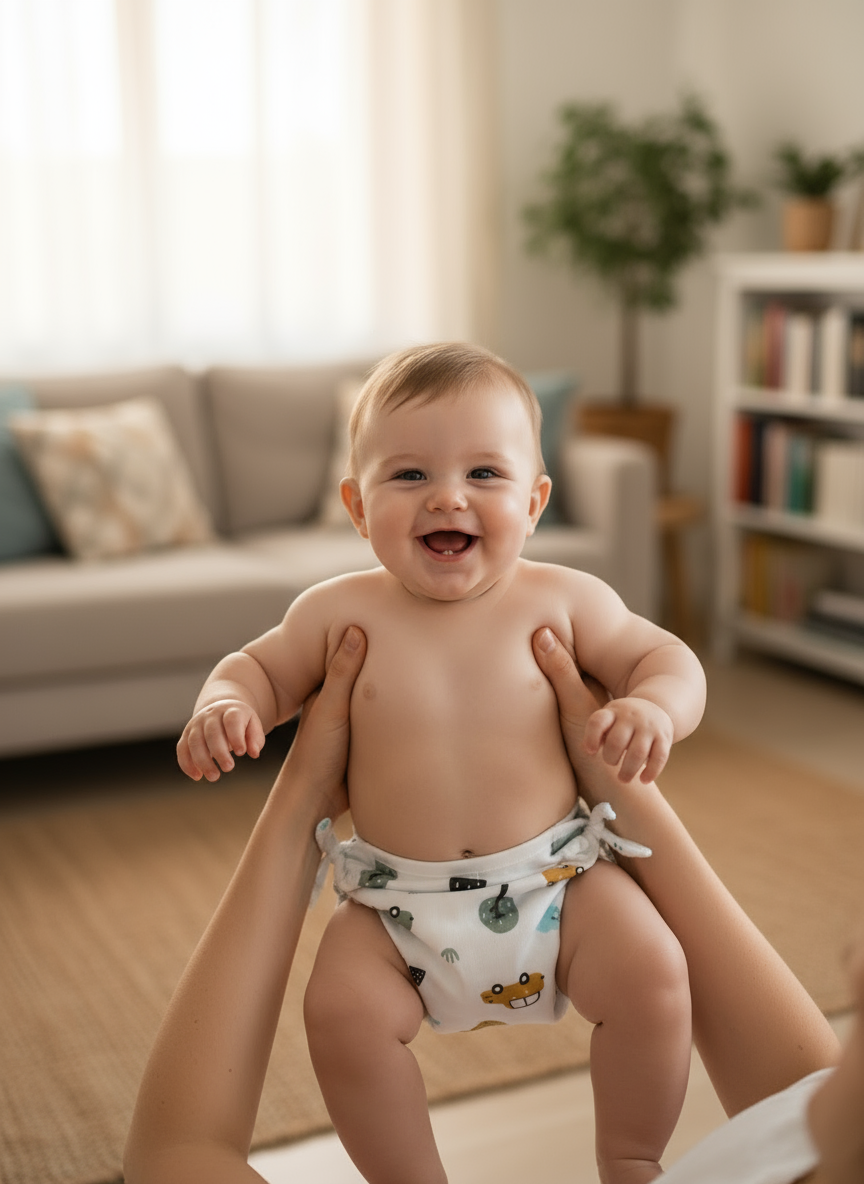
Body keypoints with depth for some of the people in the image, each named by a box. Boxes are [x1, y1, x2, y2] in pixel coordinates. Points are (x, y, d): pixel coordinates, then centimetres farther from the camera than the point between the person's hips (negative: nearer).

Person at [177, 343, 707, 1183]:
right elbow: (259, 667, 11)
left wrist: (656, 707, -18)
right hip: (394, 905, 0)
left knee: (652, 971, -19)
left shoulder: (561, 599, -3)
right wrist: (224, 706, -12)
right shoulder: (341, 613, -2)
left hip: (556, 878, 0)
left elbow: (664, 657, 5)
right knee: (343, 1007, -22)